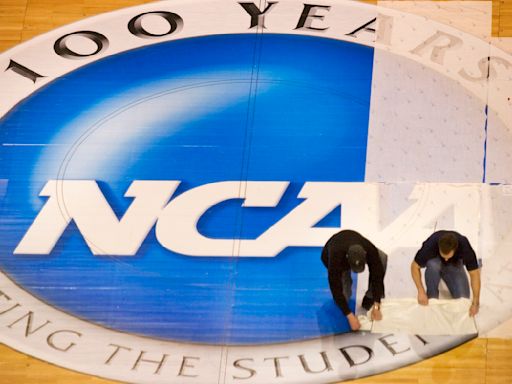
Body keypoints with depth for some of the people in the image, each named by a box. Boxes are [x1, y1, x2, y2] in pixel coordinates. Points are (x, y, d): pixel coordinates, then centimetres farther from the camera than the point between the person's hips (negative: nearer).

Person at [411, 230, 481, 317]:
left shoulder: (464, 247, -37)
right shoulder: (431, 245, -39)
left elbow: (474, 273, -31)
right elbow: (415, 266, -26)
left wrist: (475, 302, -39)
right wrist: (421, 292, -35)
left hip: (454, 264, 1)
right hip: (435, 261, -1)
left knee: (462, 297, -20)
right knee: (433, 264, -38)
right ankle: (432, 297, -15)